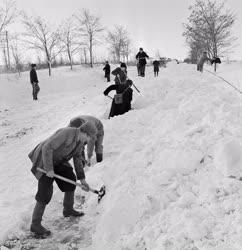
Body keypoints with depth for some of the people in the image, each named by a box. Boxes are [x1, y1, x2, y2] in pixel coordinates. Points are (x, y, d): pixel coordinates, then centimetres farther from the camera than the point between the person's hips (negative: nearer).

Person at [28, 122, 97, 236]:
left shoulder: (80, 140, -2)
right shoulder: (66, 133, -30)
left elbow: (77, 159, 8)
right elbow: (47, 148, -32)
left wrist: (82, 179, 7)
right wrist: (49, 169, -29)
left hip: (57, 161, 9)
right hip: (44, 160, -9)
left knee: (71, 180, 13)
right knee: (45, 192, -12)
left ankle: (68, 210, 31)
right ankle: (35, 224, -1)